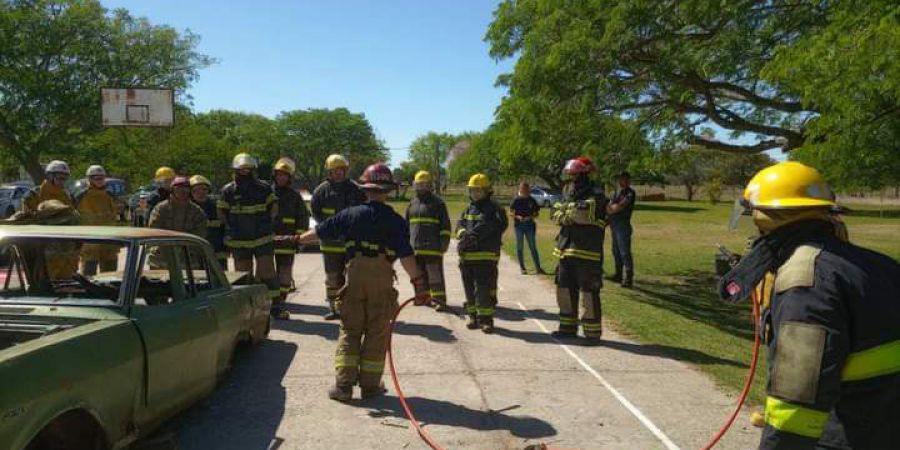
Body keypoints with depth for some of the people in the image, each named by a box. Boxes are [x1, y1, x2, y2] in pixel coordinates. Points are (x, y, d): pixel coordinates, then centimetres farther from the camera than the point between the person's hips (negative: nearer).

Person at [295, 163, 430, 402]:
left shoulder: (351, 214, 3)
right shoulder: (395, 221, -3)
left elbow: (320, 231, 12)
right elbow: (406, 255, -10)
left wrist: (298, 239, 29)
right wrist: (419, 283, -6)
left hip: (354, 277, 2)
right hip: (383, 281, -1)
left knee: (349, 332, 9)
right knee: (376, 333, 8)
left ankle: (343, 384, 8)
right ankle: (370, 384, 13)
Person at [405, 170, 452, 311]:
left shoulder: (438, 203, 0)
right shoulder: (412, 204, 17)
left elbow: (445, 225, -2)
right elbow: (406, 225, 25)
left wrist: (445, 241, -9)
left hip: (433, 248, -6)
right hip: (416, 247, 6)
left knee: (435, 276, -7)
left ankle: (440, 300, -6)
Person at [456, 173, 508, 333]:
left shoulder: (494, 208, -3)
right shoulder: (469, 209, 19)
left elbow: (487, 229, -16)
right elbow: (460, 224, 9)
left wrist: (471, 236, -21)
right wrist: (463, 233, -13)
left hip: (486, 256, -7)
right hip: (467, 256, 7)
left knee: (483, 288, -9)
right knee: (469, 288, 12)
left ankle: (486, 319, -1)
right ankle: (474, 316, 23)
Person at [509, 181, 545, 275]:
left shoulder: (532, 200, 4)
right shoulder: (516, 200, 0)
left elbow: (536, 213, 8)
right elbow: (511, 213, 1)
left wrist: (530, 217, -12)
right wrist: (518, 217, -18)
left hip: (529, 225, 1)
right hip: (519, 225, -1)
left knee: (533, 246, 1)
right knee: (520, 247, 3)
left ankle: (538, 268, 5)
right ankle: (522, 268, 12)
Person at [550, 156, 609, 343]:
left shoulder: (596, 194, -8)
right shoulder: (568, 192, 15)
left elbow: (584, 214, -23)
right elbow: (556, 215, 6)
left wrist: (567, 211, -6)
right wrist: (574, 216, -12)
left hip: (587, 251, -8)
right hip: (566, 249, 8)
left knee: (588, 293, -5)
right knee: (565, 289, 14)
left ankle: (593, 332, 4)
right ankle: (568, 327, 26)